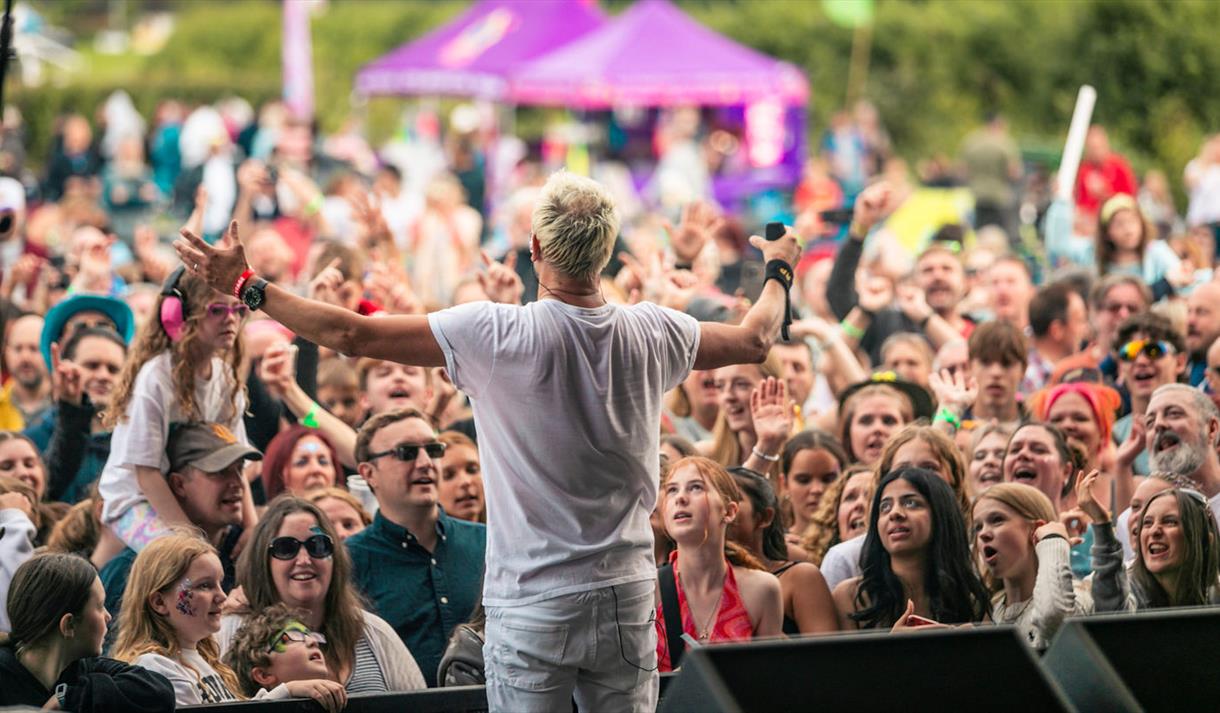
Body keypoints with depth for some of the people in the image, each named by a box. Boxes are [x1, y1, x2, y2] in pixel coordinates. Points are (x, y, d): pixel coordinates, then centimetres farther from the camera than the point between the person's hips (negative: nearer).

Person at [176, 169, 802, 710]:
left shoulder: (497, 335, -14)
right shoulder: (654, 336, -1)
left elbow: (352, 335, -13)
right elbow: (755, 339, 19)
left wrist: (244, 286, -4)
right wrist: (779, 268, 40)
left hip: (531, 604, -4)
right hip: (627, 599, 4)